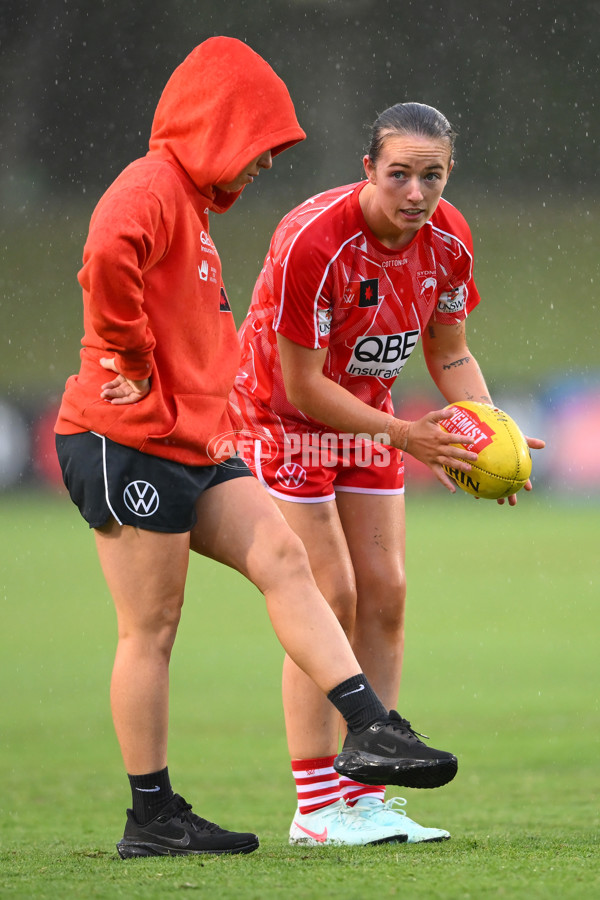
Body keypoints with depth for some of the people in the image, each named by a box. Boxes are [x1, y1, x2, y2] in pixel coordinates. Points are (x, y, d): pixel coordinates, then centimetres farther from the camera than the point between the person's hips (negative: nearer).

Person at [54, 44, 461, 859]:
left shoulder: (192, 200, 20)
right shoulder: (151, 189, -14)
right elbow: (107, 257, -36)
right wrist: (129, 359, -25)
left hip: (190, 444, 10)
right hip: (128, 445, -10)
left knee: (283, 559, 0)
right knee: (150, 628, -4)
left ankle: (368, 729, -2)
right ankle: (152, 818, 2)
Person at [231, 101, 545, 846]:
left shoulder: (447, 239, -9)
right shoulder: (314, 241, -30)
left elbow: (451, 357, 2)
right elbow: (304, 386, -26)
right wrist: (406, 436, -30)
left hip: (367, 416, 7)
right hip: (284, 420, -7)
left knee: (384, 596, 1)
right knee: (330, 598, -12)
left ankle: (364, 796, 6)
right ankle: (314, 806, -7)